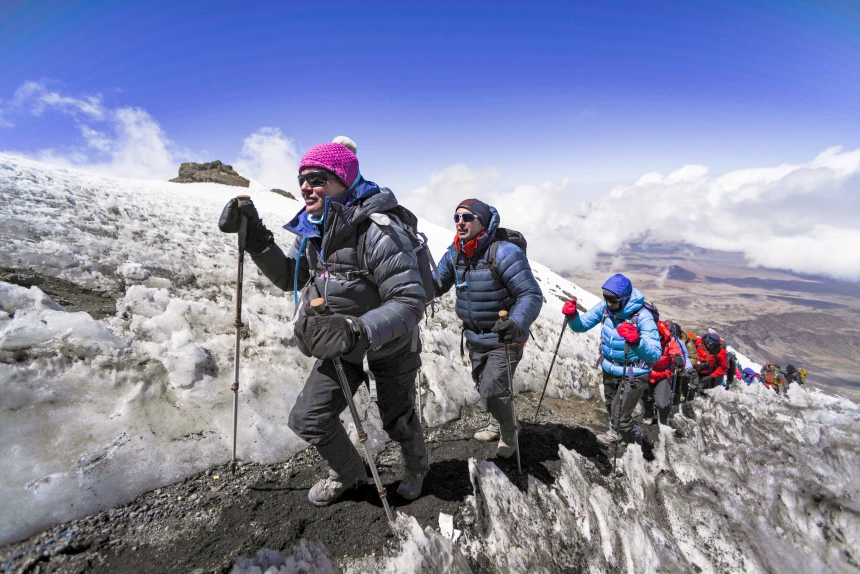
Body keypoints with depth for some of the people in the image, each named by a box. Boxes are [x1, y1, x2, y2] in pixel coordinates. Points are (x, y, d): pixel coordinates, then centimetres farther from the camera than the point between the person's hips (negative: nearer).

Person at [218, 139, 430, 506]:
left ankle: (416, 468, 54)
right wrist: (255, 238, -7)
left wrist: (357, 331, -47)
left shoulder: (378, 232, -32)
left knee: (397, 420, 17)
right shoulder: (313, 229, -7)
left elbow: (410, 302, -34)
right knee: (308, 420, 6)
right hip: (343, 341, 6)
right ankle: (349, 474, 38)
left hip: (391, 346, -6)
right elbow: (289, 277, 6)